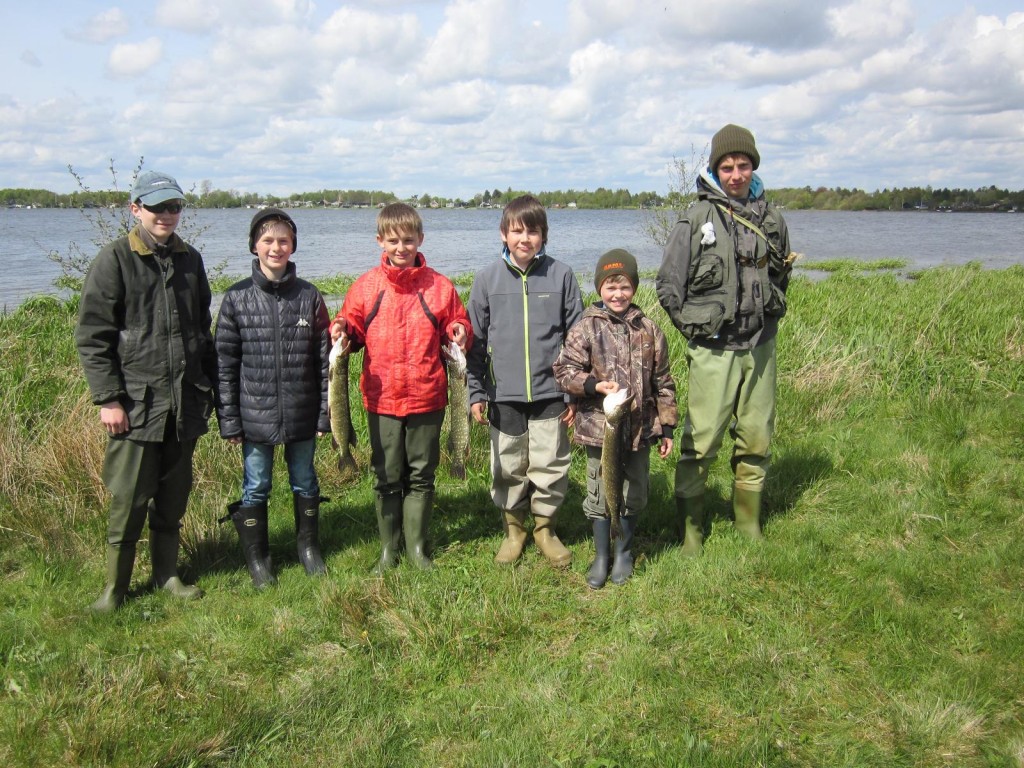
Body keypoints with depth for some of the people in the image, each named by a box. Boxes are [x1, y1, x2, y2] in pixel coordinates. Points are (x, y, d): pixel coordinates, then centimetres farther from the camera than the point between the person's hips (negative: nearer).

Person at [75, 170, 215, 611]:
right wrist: (107, 398, -12)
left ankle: (167, 574, 27)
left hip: (185, 404, 5)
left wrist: (208, 389, 15)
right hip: (135, 404, -5)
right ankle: (115, 587, 14)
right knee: (128, 501, 0)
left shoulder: (190, 260, 12)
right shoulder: (115, 259, -4)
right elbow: (92, 335, -7)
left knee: (173, 497, 13)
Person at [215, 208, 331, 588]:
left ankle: (309, 547, 33)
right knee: (255, 488, 10)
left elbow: (325, 358, 1)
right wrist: (228, 419, -4)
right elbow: (224, 362, -1)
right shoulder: (237, 298, -3)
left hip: (302, 414, 1)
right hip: (255, 415, -1)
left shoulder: (309, 296, -1)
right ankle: (256, 557, 26)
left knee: (305, 483, 15)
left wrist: (326, 413, -1)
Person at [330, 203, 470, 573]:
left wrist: (459, 333, -12)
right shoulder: (365, 286, 3)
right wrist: (342, 331, -12)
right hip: (381, 399, 0)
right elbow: (353, 328, 10)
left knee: (421, 475, 10)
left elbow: (457, 325, 9)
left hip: (427, 397, 0)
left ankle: (417, 545, 24)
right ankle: (388, 548, 23)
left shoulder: (439, 286, 2)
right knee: (387, 476, 9)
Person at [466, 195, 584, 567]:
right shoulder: (488, 278, 1)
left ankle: (544, 526, 26)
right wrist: (475, 392, 2)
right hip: (503, 395, 1)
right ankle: (513, 527, 29)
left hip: (550, 393, 0)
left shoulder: (561, 275, -1)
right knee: (508, 468, 10)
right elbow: (475, 340, 5)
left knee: (550, 466, 6)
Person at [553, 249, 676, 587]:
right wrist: (595, 385, -22)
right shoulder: (586, 328, -6)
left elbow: (663, 382, 7)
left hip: (639, 429, 3)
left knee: (634, 494, 13)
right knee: (600, 494, 9)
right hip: (599, 428, -2)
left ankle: (624, 551, 34)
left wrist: (666, 427, 7)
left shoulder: (649, 330, 3)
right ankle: (601, 556, 26)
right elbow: (564, 370, -7)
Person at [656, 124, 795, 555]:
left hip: (760, 349, 4)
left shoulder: (771, 219, 8)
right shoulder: (697, 219, -5)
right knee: (700, 443, -4)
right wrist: (695, 328, -1)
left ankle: (749, 524, 24)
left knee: (756, 440, 10)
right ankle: (690, 528, 8)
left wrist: (769, 320, 14)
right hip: (713, 351, -4)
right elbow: (668, 285, 0)